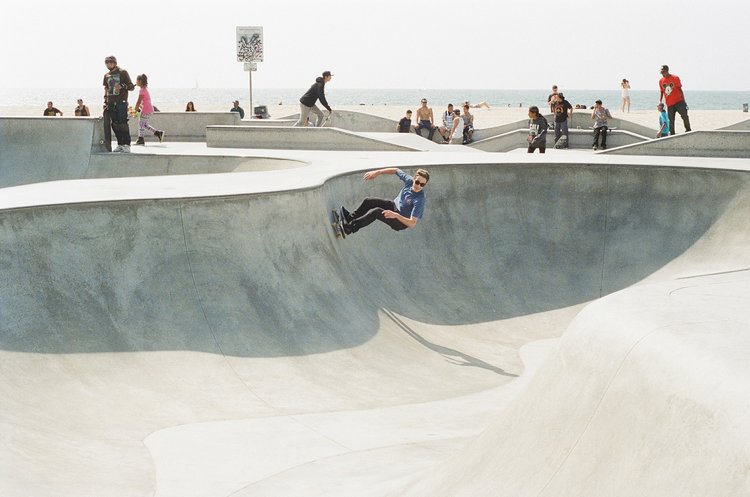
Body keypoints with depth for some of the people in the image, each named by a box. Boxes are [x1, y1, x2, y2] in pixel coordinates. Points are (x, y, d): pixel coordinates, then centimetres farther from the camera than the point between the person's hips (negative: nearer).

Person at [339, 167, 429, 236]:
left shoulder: (419, 201, -33)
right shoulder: (409, 181, -16)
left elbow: (413, 224, -35)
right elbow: (396, 170, 4)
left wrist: (395, 215, -46)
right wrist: (377, 172, -1)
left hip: (401, 222, -7)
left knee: (376, 212, -28)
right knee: (368, 202, -4)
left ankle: (349, 228, -23)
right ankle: (350, 218, 11)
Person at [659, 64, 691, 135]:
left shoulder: (675, 78, -3)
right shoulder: (661, 81, 7)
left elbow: (680, 89, 0)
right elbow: (661, 92, 17)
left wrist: (683, 101, -1)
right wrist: (660, 102, 7)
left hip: (679, 101, -3)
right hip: (669, 104, 3)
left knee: (685, 116, -12)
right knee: (671, 120, 3)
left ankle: (688, 131, 1)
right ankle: (672, 134, 10)